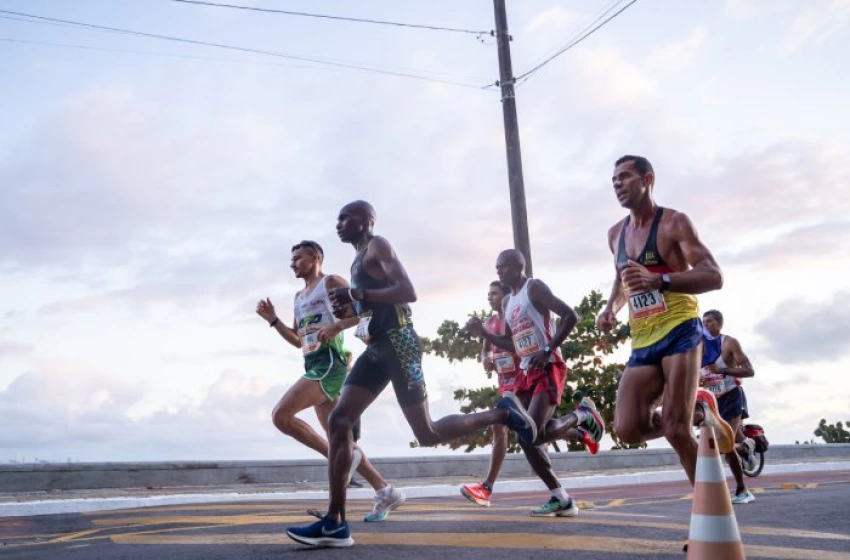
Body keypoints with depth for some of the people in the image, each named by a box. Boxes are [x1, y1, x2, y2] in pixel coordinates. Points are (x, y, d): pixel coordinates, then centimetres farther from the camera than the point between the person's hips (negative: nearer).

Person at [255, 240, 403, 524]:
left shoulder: (331, 282, -1)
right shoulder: (299, 296, 24)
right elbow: (299, 340, 29)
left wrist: (337, 326, -24)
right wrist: (272, 319, 18)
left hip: (329, 362, -9)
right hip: (314, 366, 9)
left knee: (281, 415, -18)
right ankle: (384, 490, 14)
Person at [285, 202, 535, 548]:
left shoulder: (378, 247, -5)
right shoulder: (359, 259, 22)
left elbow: (408, 293, -18)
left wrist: (358, 295, -19)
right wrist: (351, 310, 11)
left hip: (397, 343, -9)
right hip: (377, 347, 9)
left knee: (427, 435, -4)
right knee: (338, 422, -4)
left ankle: (502, 414, 15)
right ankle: (335, 523, -5)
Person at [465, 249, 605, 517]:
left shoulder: (535, 287, -6)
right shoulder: (507, 302, 18)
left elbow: (570, 315, -14)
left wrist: (549, 349, -20)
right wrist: (482, 332, 10)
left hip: (549, 369, -9)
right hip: (525, 372, 9)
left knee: (534, 434, -20)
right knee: (525, 437, 0)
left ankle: (583, 415, 8)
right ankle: (561, 499, 10)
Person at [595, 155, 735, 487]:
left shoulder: (673, 223, -5)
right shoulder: (616, 234, 16)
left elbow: (714, 277, -15)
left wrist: (660, 281, -31)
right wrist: (611, 308, 10)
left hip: (679, 333, -6)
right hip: (642, 344, 6)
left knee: (675, 430, -15)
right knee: (627, 430, -7)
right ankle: (696, 412, 18)